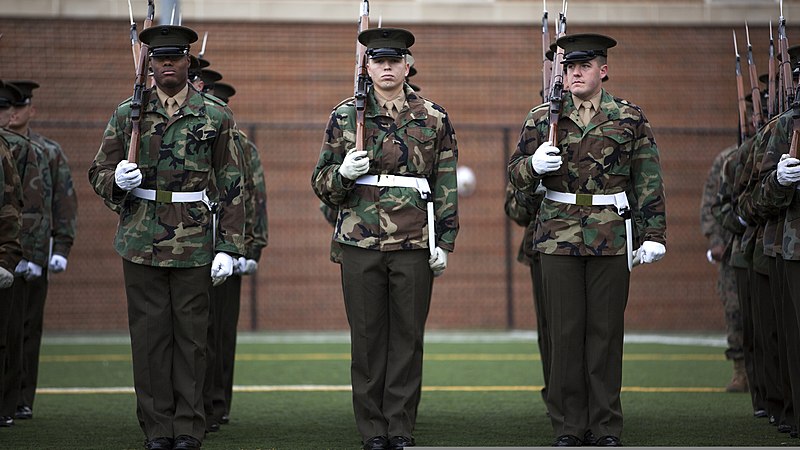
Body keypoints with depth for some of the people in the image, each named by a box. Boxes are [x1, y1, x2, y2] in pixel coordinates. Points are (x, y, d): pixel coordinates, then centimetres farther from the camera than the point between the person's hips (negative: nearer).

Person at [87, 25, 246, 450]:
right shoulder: (127, 113, 6)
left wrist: (229, 247, -4)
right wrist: (117, 181, -14)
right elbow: (98, 173, 10)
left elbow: (231, 187, 3)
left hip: (195, 243, -1)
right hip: (142, 240, 1)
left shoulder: (216, 116, 3)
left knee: (191, 335, 2)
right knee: (149, 335, 3)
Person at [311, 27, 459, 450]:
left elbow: (446, 185, 9)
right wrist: (343, 173, -13)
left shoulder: (434, 118, 7)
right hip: (360, 244, 0)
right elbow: (321, 182, 9)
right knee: (366, 339, 3)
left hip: (415, 246, 0)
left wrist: (444, 241, 3)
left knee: (408, 338, 3)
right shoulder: (345, 116, 6)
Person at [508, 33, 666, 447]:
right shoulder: (542, 118, 8)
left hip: (612, 238, 0)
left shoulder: (631, 118, 6)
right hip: (558, 238, 1)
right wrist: (534, 164, -14)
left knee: (606, 330, 2)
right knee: (565, 332, 1)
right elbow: (517, 176, 9)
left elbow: (649, 181, 6)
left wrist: (654, 234, 0)